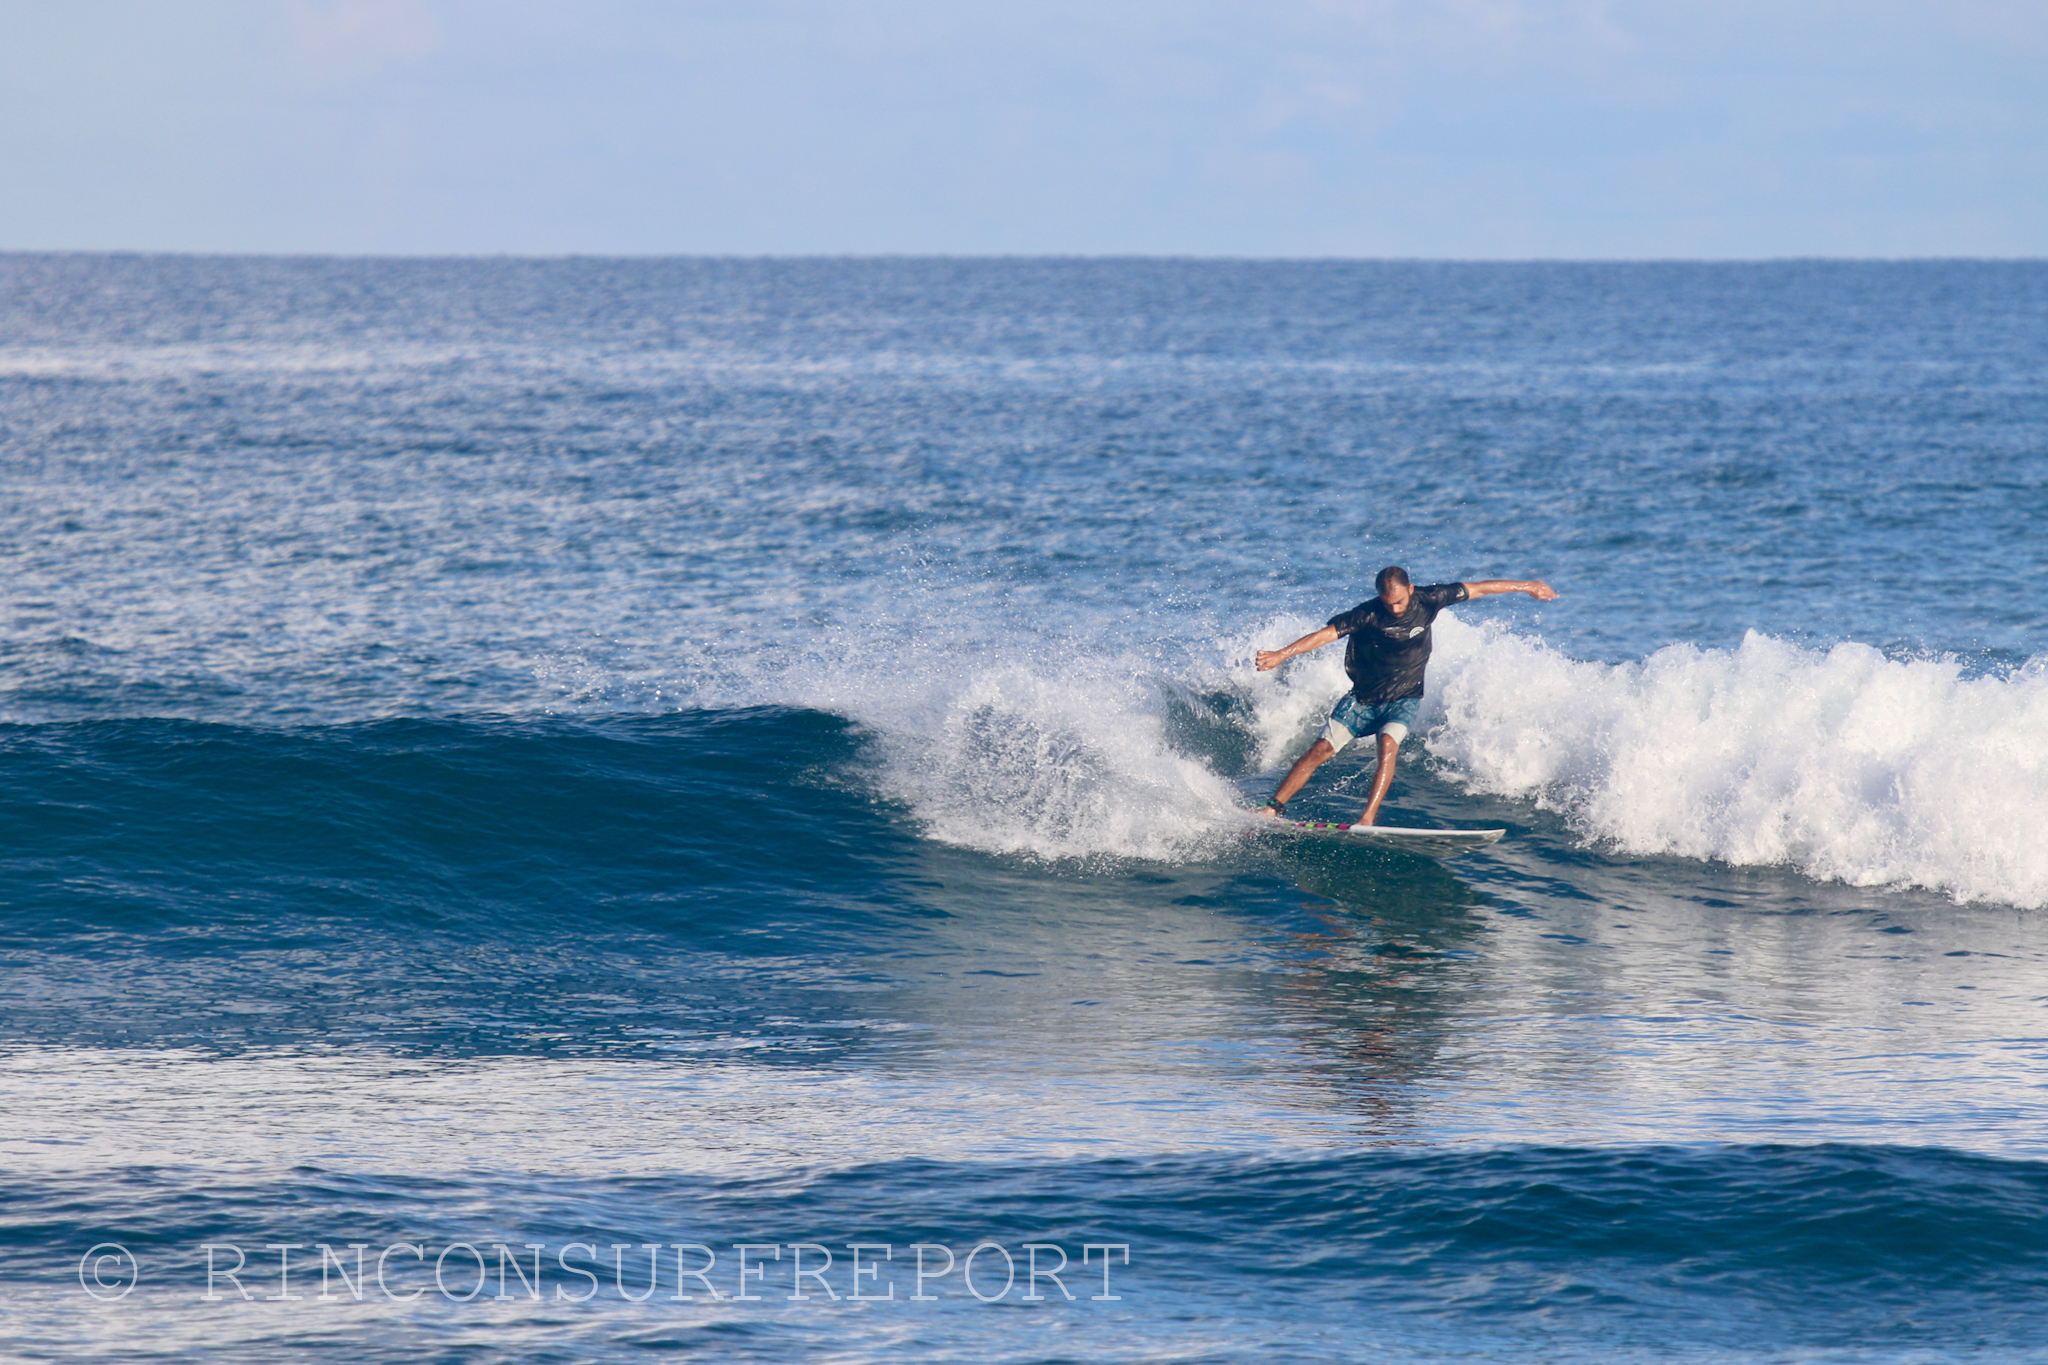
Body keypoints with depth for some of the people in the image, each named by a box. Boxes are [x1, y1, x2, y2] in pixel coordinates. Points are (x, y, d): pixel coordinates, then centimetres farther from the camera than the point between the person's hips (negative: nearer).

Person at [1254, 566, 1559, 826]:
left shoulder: (1428, 600, -11)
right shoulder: (1367, 614, -17)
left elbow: (1477, 589, 0)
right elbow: (1326, 634, -25)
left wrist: (1527, 587, 8)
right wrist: (1282, 655, -37)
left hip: (1404, 699, 0)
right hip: (1364, 697, 0)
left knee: (1388, 744, -29)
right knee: (1321, 750, -8)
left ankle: (1368, 818, -35)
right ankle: (1274, 808, 2)